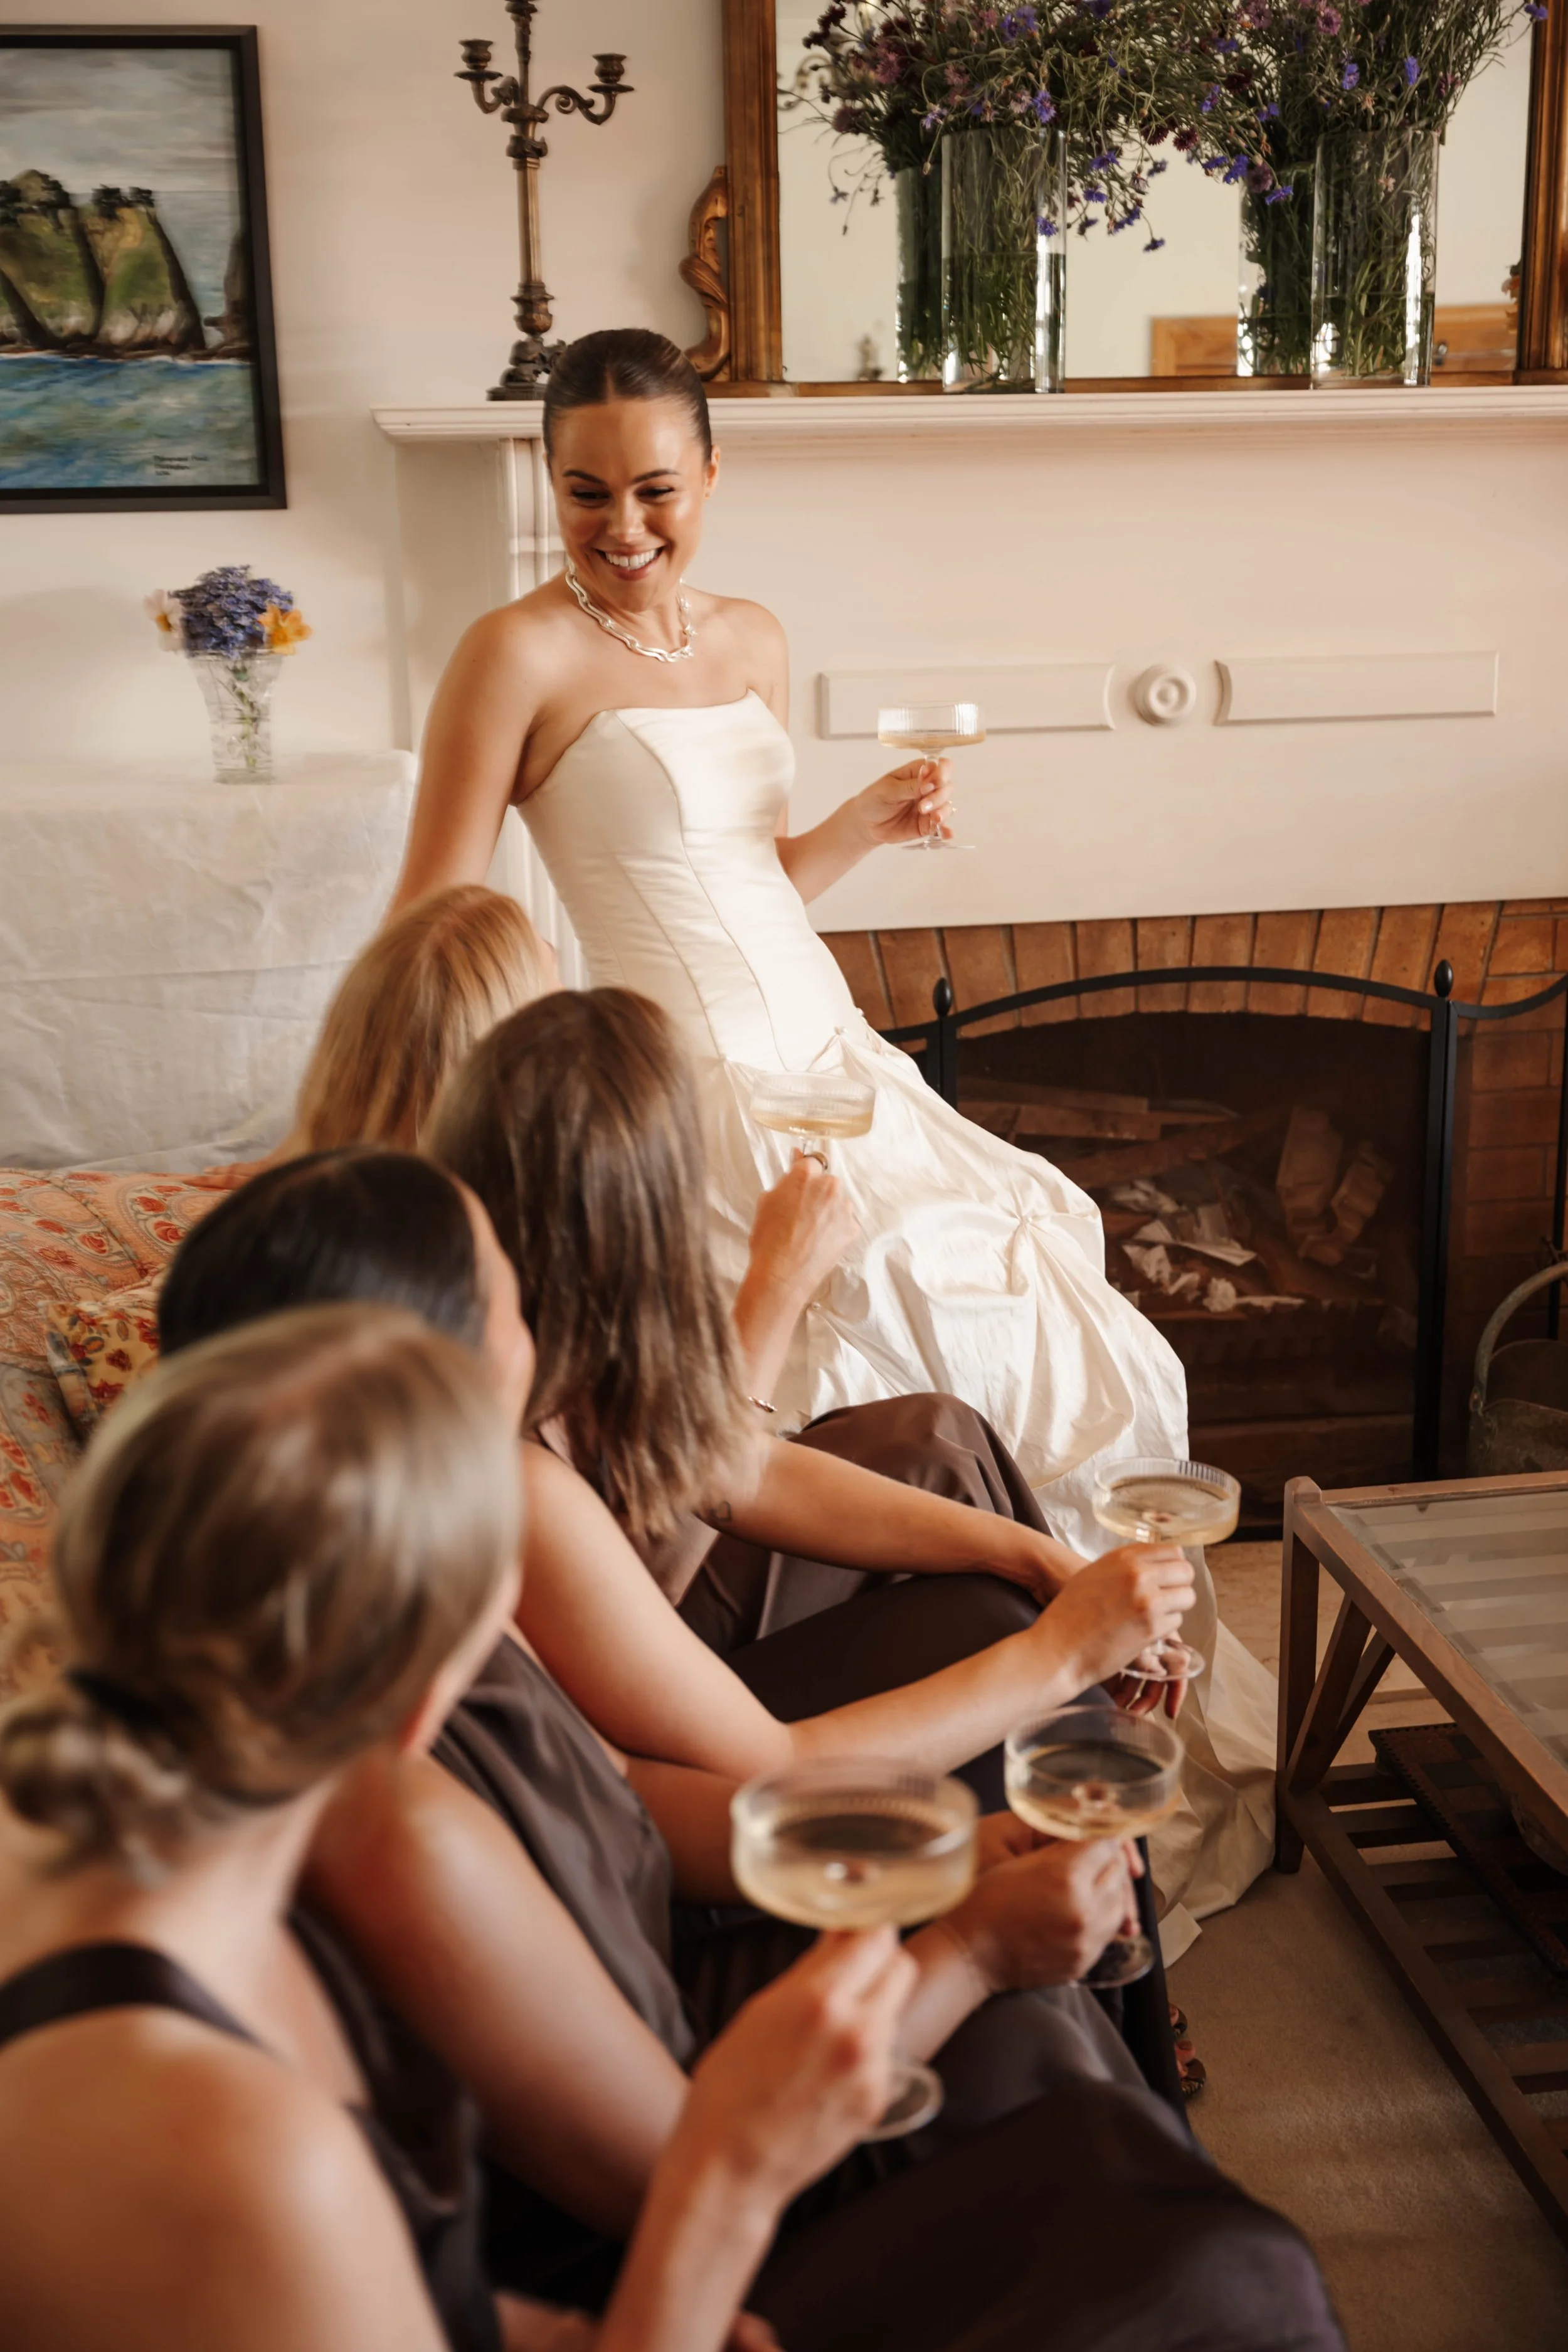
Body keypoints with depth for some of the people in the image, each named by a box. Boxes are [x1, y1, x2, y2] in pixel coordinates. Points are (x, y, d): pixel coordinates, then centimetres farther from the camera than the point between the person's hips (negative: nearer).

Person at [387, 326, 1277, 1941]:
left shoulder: (753, 642, 14)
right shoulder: (519, 655, -7)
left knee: (1080, 1364, 7)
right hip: (701, 1099, -8)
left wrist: (867, 825, 6)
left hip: (833, 1065, 8)